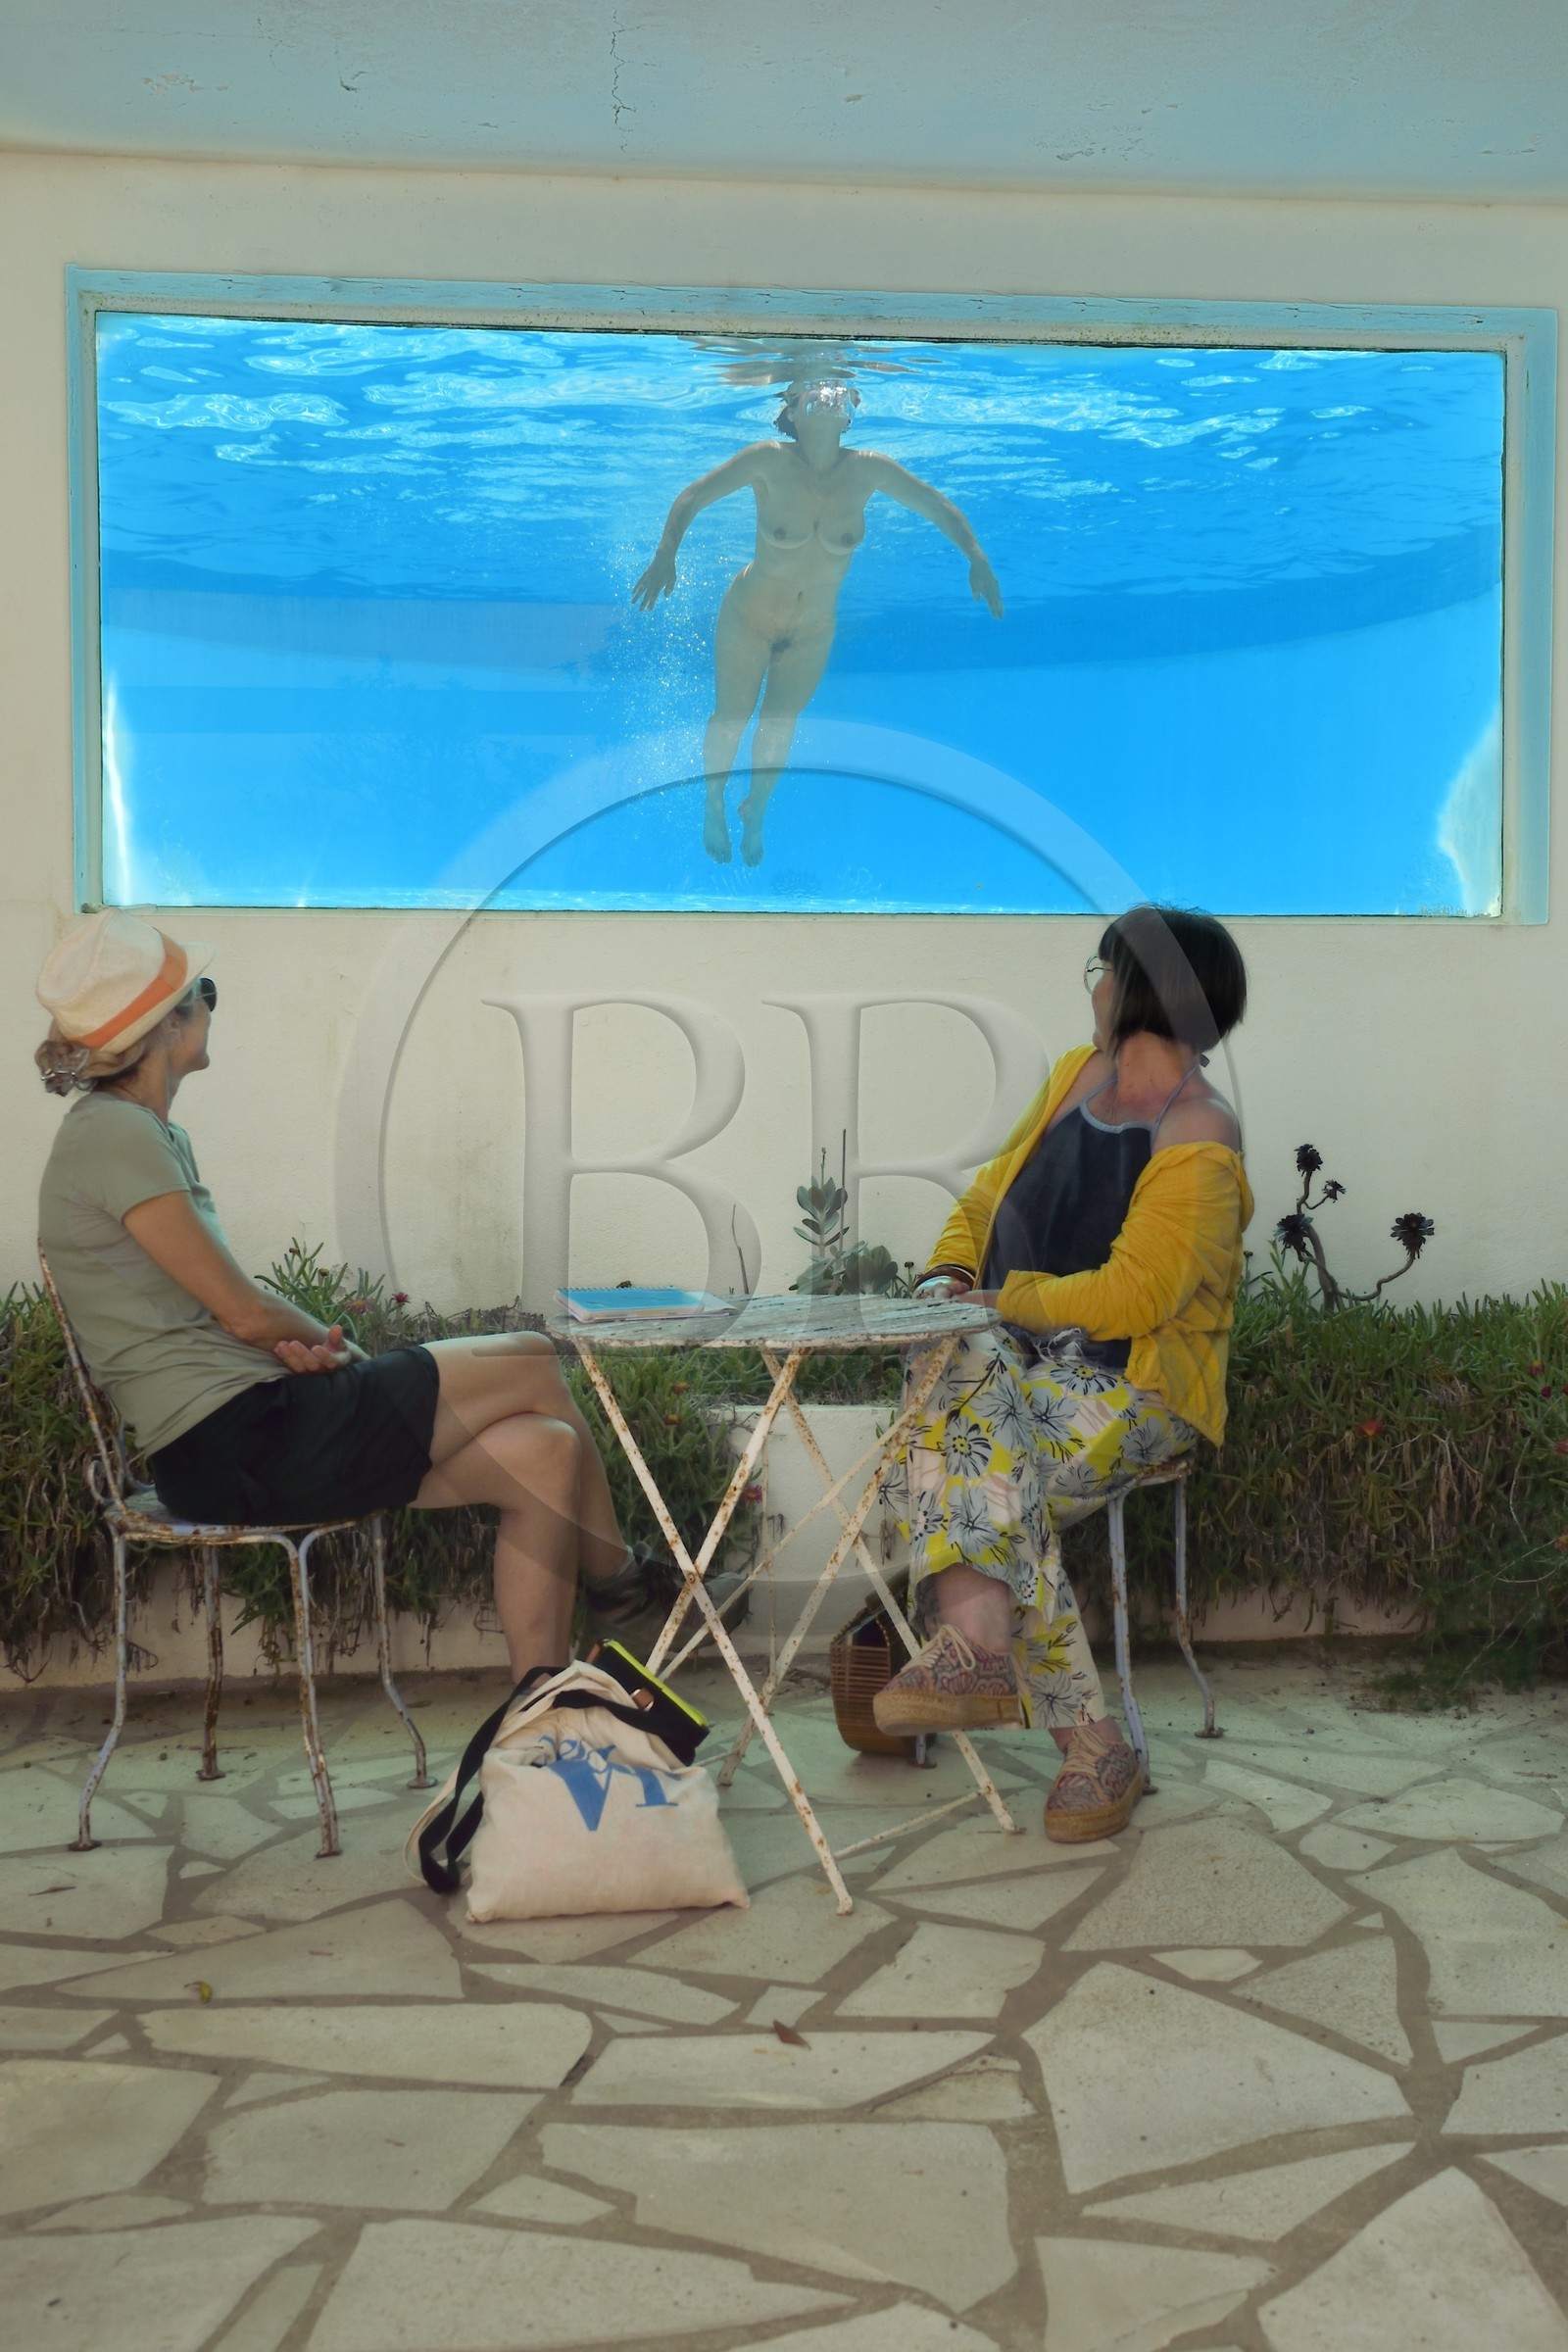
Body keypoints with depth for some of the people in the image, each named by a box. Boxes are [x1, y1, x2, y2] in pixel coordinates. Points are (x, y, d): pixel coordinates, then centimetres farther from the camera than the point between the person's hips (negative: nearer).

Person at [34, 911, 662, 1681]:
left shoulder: (151, 1135, 16)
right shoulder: (113, 1135, -14)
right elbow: (243, 1310, -14)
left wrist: (299, 1346, -4)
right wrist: (334, 1348, 5)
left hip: (234, 1439, 9)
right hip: (236, 1444, -9)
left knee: (542, 1451, 0)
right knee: (532, 1365, -3)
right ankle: (619, 1579, 20)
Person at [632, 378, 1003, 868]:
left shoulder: (868, 470, -17)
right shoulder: (769, 461, -23)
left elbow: (939, 508, -6)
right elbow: (691, 498, -16)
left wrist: (977, 560, -18)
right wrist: (665, 558, -30)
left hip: (813, 632, 2)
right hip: (748, 617, -2)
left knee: (779, 728, 15)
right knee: (730, 720, 13)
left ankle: (755, 813, 44)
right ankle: (714, 804, 43)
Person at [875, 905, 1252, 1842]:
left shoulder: (1199, 1144, -11)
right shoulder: (1076, 1074, 14)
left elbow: (1129, 1298, -18)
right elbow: (993, 1190, 23)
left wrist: (1007, 1299, -10)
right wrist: (952, 1268, 5)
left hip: (1130, 1388, -6)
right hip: (1022, 1355, 6)